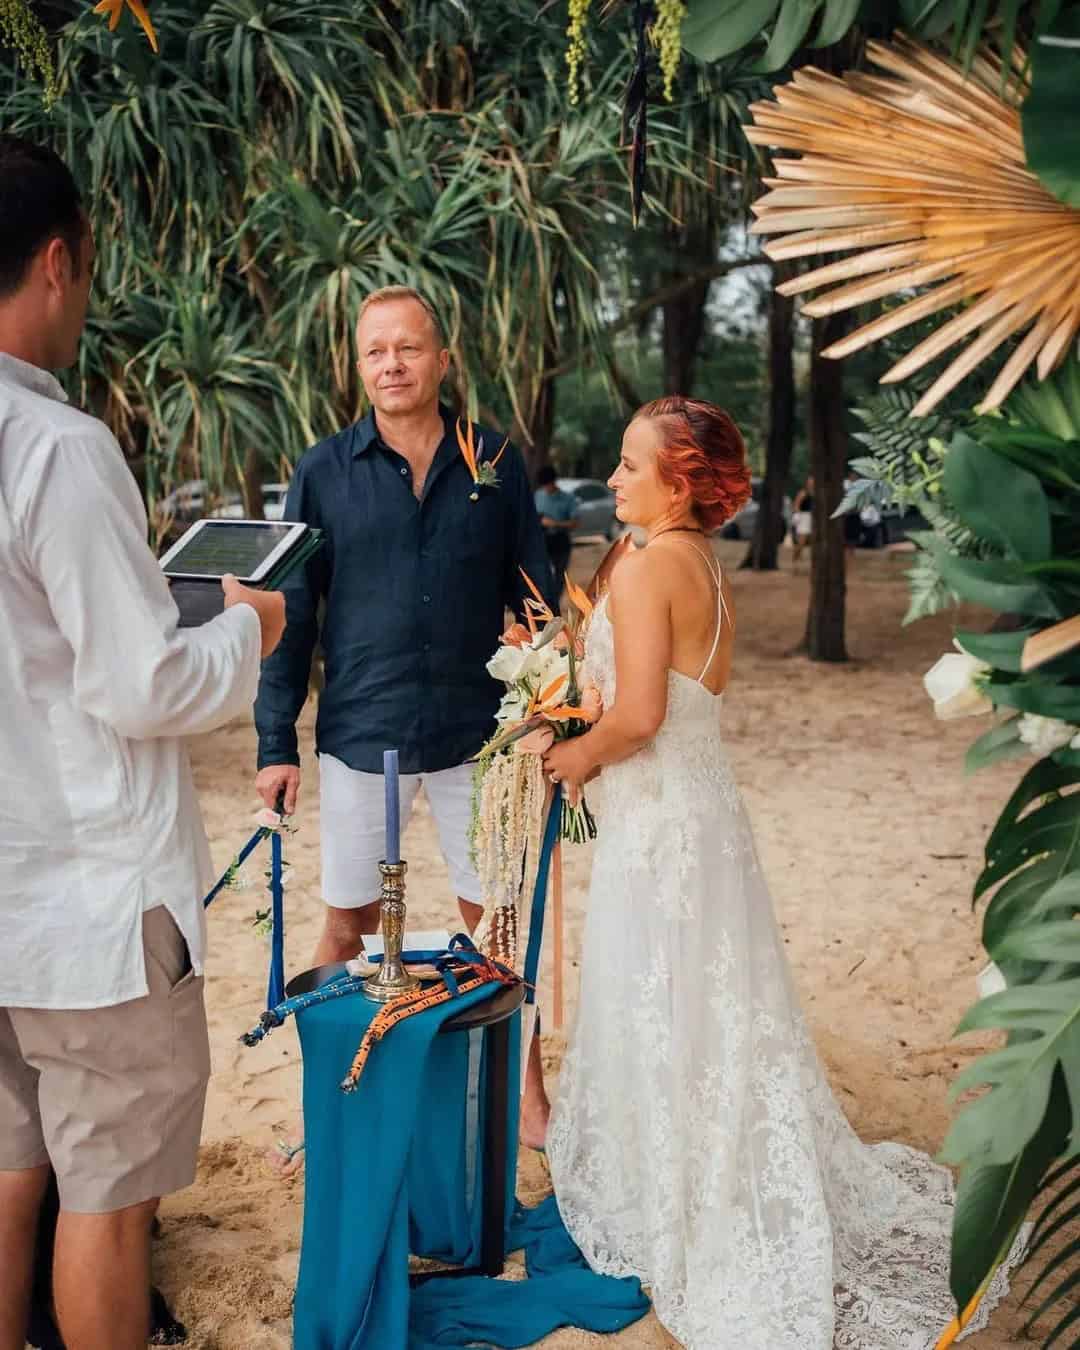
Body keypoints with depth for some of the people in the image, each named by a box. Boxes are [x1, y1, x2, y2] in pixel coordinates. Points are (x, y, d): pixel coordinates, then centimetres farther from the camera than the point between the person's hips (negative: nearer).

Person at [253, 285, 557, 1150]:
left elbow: (534, 600, 6)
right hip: (358, 736, 0)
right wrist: (276, 743, -2)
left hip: (477, 734, 0)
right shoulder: (324, 472, 0)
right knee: (348, 925, 10)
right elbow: (292, 612, 1)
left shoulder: (496, 463, 1)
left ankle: (527, 1096, 25)